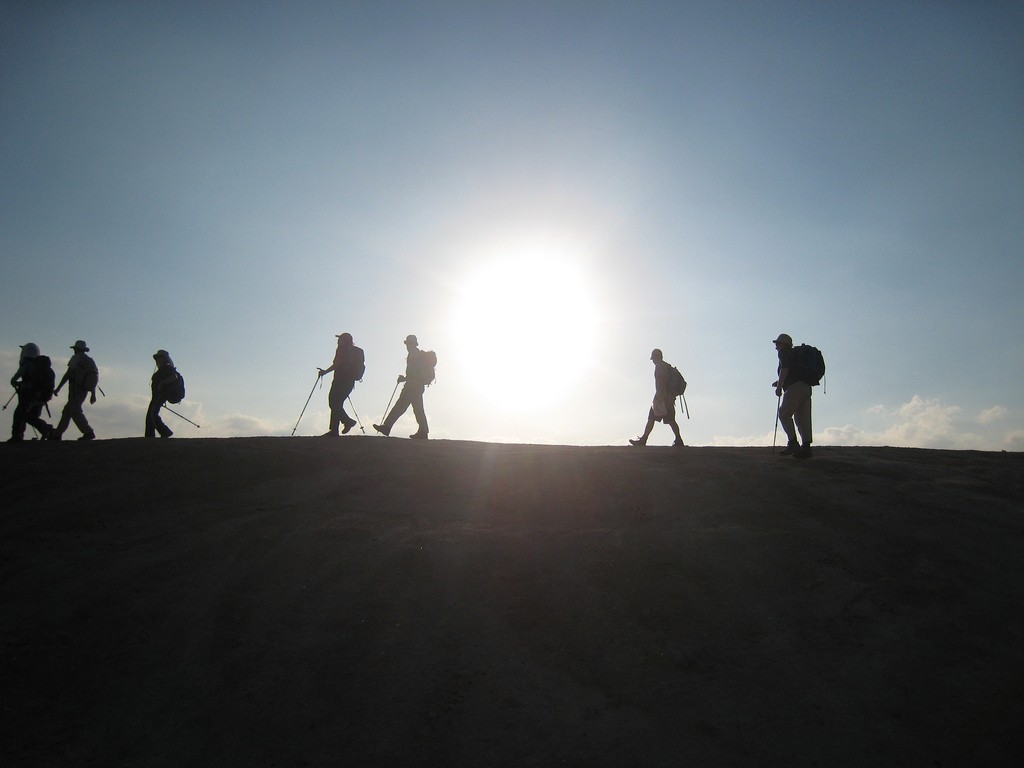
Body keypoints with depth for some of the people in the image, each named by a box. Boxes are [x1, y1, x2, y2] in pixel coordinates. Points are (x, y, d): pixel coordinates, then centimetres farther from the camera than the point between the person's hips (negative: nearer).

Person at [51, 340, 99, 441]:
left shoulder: (76, 358, -4)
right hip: (84, 390, 8)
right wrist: (93, 394, 16)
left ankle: (88, 433, -23)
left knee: (76, 412, -13)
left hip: (75, 389, -8)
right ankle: (56, 434, 18)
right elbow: (95, 377, 15)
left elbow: (68, 374, -9)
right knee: (67, 411, 13)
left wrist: (58, 388, -7)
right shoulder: (90, 361, 17)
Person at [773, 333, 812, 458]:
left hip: (794, 388, -9)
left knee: (784, 414, -5)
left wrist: (779, 386, -11)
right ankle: (806, 447, -2)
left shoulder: (784, 352, 3)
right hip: (806, 388, 9)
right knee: (802, 418, 4)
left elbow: (784, 368, -12)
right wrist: (780, 382, 30)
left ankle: (793, 443, -13)